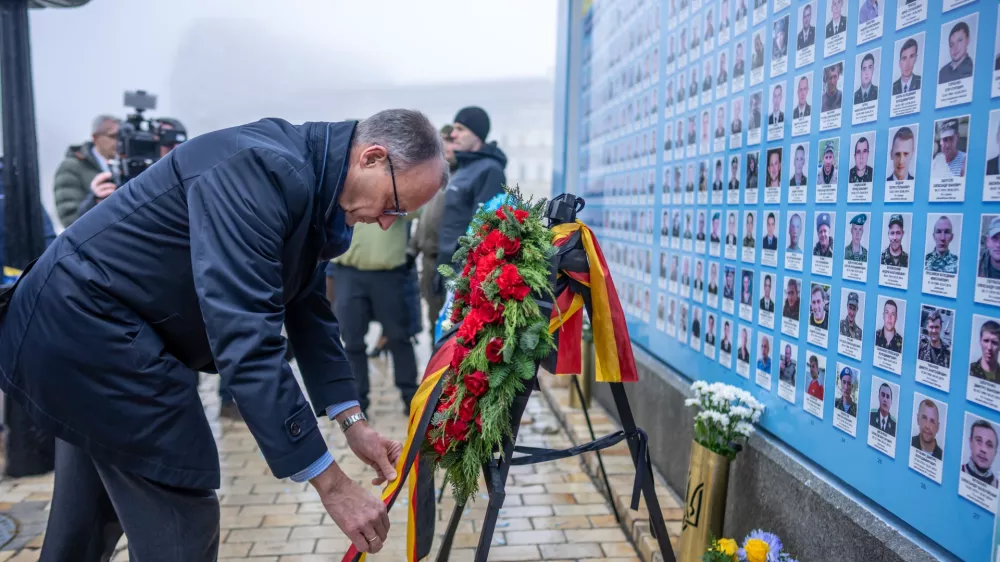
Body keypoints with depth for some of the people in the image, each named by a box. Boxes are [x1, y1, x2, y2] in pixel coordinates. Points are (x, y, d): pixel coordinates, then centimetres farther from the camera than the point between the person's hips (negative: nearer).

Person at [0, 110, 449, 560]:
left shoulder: (311, 184, 1)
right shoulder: (264, 169, -29)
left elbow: (306, 308, 6)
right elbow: (246, 338, -35)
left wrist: (352, 421, 0)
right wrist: (330, 483, -32)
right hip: (88, 319, -10)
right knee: (181, 514, -5)